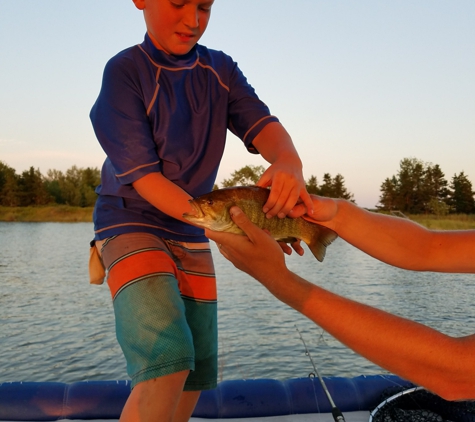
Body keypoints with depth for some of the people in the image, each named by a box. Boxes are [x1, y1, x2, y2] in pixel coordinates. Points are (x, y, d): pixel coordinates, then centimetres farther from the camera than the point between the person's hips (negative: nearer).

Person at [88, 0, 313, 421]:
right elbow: (142, 176, -18)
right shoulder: (124, 70, -11)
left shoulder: (220, 69, 6)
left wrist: (288, 162, -34)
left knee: (198, 372, 7)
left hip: (191, 233, 6)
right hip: (131, 221, -5)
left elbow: (263, 126, -9)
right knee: (170, 359, -26)